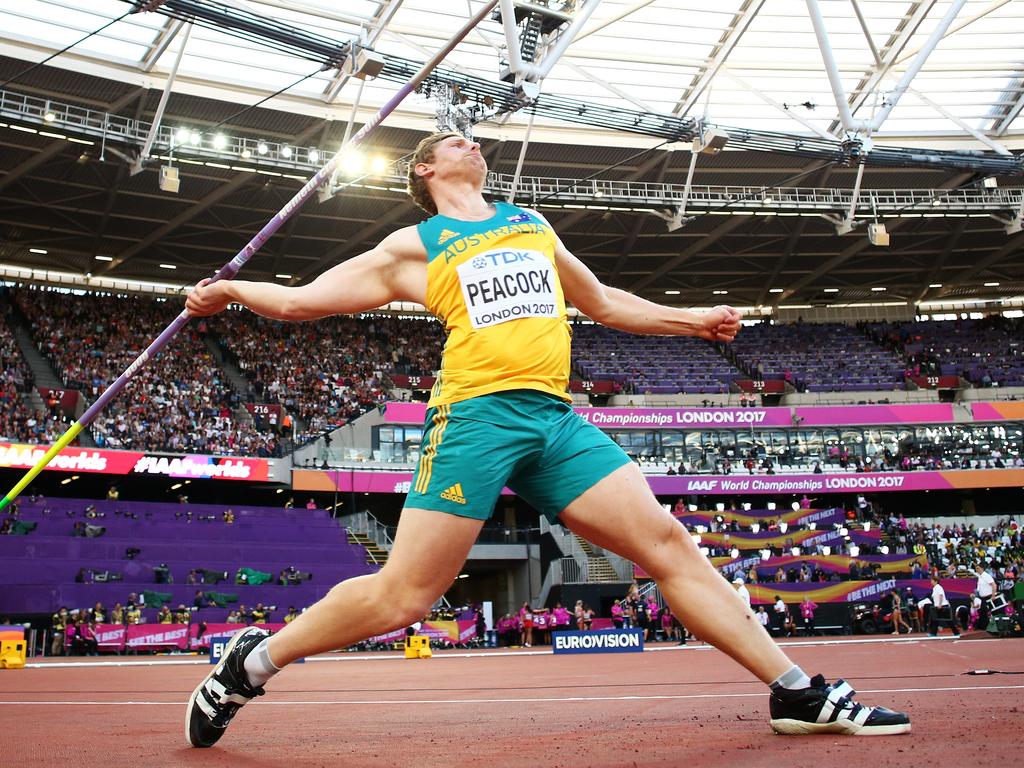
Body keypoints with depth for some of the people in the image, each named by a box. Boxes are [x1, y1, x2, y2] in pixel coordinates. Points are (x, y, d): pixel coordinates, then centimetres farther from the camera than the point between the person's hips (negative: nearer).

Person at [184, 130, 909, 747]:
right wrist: (232, 289, 5)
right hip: (476, 415, -4)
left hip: (555, 418, 5)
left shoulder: (533, 224, 27)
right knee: (401, 596, -9)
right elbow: (299, 299, 16)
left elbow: (603, 301, 38)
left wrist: (691, 319, 38)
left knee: (668, 543, -2)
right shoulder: (414, 247, 12)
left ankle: (799, 694, 4)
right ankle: (250, 662, 12)